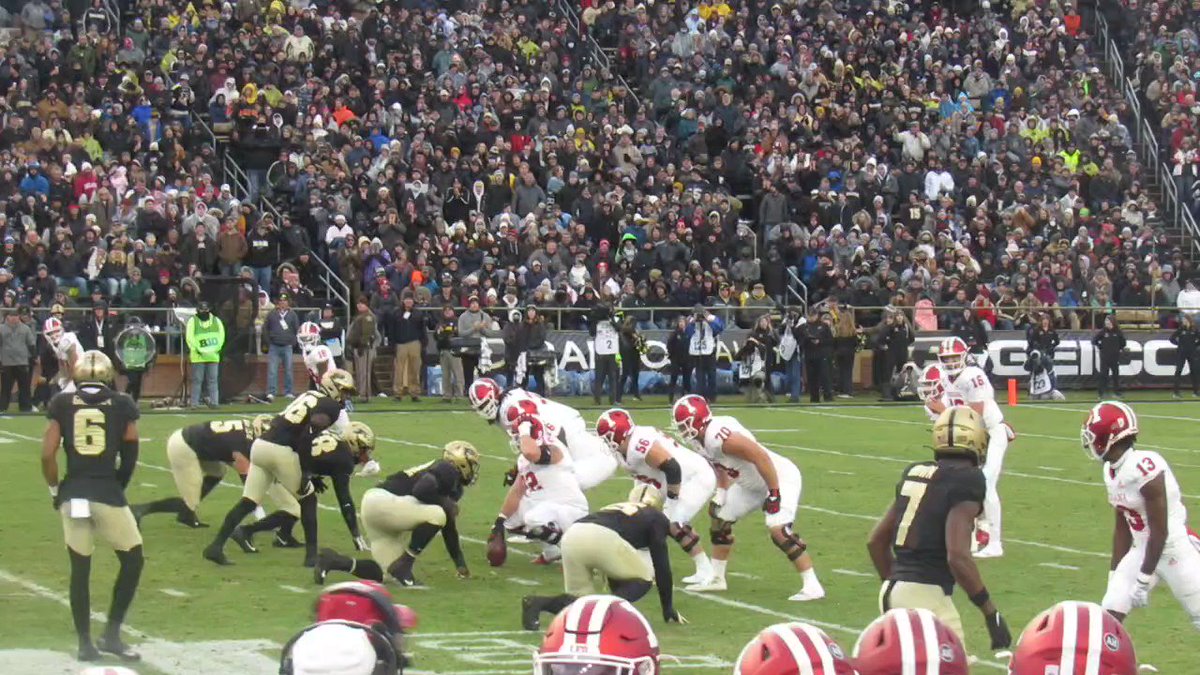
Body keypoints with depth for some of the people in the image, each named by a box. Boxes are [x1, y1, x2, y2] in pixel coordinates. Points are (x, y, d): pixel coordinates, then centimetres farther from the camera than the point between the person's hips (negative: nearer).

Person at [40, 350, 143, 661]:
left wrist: (55, 489, 16)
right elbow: (130, 457, 5)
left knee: (80, 568, 11)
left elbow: (47, 455, 2)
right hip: (108, 494, -2)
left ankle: (85, 642, 16)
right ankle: (111, 635, 12)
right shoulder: (122, 405, 4)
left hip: (73, 493, 2)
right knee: (133, 560, 13)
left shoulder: (62, 403, 5)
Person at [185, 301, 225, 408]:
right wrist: (198, 350, -14)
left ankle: (214, 402, 3)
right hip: (198, 356, -2)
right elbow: (190, 338, -4)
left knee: (213, 379, 1)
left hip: (213, 356, 2)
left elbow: (221, 335, 9)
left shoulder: (216, 321, 11)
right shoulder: (192, 321, 3)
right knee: (197, 380, -1)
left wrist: (216, 349, -5)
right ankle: (195, 403, 2)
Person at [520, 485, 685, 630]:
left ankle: (538, 602, -11)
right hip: (601, 539, -5)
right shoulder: (656, 518, 25)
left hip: (571, 536, 6)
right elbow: (662, 565, 20)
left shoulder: (614, 509, 41)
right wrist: (669, 609, 27)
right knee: (643, 579, 18)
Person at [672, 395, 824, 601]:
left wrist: (774, 494, -28)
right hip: (752, 484, 10)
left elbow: (761, 458, -32)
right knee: (720, 518, 15)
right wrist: (721, 492, 10)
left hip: (780, 478, -10)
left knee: (778, 531, -25)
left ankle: (812, 586, -18)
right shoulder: (701, 439, -3)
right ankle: (716, 578, 29)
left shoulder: (719, 437, -32)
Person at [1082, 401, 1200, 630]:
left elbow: (1159, 531, -21)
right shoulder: (1111, 471, 2)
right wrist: (1115, 574, 15)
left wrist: (1144, 580, -16)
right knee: (1110, 613, -1)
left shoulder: (1144, 468, -25)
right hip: (1143, 549, 8)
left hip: (1175, 549, -8)